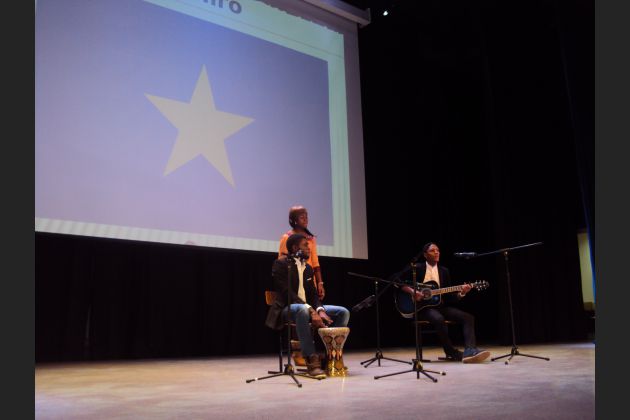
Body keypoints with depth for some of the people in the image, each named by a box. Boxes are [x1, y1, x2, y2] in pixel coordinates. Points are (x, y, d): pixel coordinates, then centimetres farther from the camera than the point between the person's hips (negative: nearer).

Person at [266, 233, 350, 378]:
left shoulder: (308, 268, 16)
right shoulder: (281, 264, -8)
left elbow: (313, 294, 12)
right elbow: (287, 293, -19)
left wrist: (320, 310, -12)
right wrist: (311, 311, -29)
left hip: (307, 307, 8)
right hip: (287, 308, -7)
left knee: (343, 312, -9)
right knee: (302, 310, -43)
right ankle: (312, 359, -38)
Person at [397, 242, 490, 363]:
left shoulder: (444, 271, 13)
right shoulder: (416, 268, 0)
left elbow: (449, 296, 10)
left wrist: (461, 293, -10)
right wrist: (411, 291, -20)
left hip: (440, 306, 5)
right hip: (422, 307, -5)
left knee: (468, 317, -17)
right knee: (438, 319, -38)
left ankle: (470, 351, -34)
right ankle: (452, 353, -19)